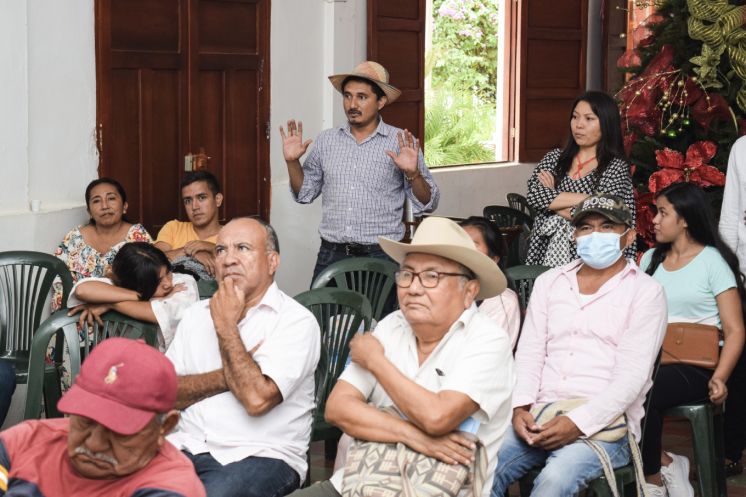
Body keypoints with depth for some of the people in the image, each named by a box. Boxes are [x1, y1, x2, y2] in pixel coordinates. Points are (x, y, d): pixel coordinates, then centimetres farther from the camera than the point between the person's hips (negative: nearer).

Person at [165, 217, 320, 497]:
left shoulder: (297, 321, -3)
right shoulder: (196, 314, 17)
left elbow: (257, 399, -17)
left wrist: (226, 324, -7)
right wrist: (228, 376, -7)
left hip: (261, 457, -5)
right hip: (188, 448, 5)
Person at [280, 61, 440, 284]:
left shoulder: (402, 143, 1)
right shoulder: (327, 140, 11)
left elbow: (427, 204, 0)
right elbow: (305, 194, 19)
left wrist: (413, 173, -17)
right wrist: (292, 162, 4)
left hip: (381, 257, -3)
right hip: (331, 255, 3)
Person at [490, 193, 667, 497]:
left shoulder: (646, 292, 4)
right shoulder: (548, 282, 20)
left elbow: (632, 375, -6)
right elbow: (529, 352, 13)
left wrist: (579, 423, -18)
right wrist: (521, 407, -7)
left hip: (604, 423, -4)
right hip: (540, 417, 4)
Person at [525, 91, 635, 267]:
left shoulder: (617, 167, 2)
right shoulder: (554, 158, 14)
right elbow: (533, 195, -4)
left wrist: (551, 200, -1)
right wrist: (588, 198, -8)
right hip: (544, 255, 3)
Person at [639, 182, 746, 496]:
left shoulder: (713, 262, 2)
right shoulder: (650, 259, 18)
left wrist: (719, 377, -22)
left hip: (698, 365, -5)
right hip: (654, 361, 5)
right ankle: (664, 462, -11)